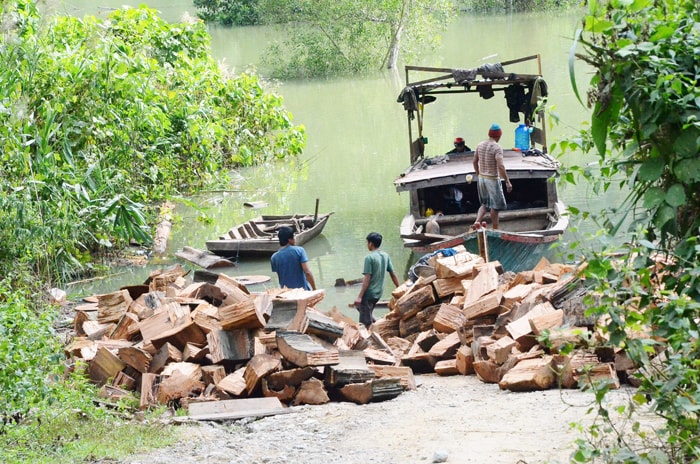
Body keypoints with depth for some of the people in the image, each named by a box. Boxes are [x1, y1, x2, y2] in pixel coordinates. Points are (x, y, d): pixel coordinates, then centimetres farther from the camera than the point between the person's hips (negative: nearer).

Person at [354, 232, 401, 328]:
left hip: (369, 293, -8)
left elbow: (367, 279, -19)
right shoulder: (385, 256, 5)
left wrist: (360, 297, -18)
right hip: (379, 293, 8)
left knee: (365, 322, 0)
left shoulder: (369, 257, -16)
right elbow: (393, 274, 8)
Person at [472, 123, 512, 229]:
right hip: (492, 179, -6)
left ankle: (477, 221, -3)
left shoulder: (480, 145, 3)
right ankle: (495, 229, 14)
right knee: (495, 206, 7)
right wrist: (507, 182, -20)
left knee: (484, 204, 18)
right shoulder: (497, 148, -18)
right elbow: (501, 167, -24)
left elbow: (475, 162, 10)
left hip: (482, 178, 6)